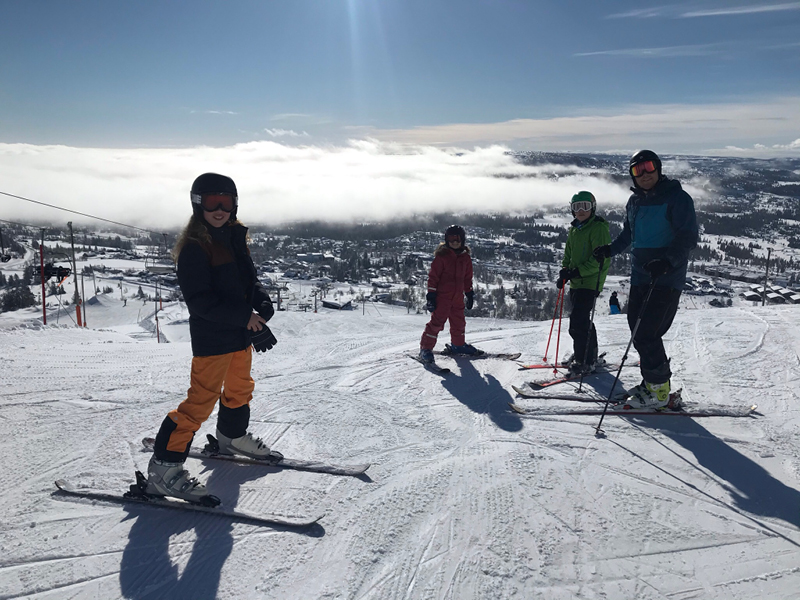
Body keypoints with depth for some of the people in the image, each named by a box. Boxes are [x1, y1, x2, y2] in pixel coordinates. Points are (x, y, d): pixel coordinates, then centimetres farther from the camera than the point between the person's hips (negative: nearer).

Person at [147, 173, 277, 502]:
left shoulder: (235, 238, 9)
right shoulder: (193, 248, -16)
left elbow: (249, 278, 16)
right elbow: (200, 301, -22)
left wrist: (262, 301, -5)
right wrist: (244, 316, -25)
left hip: (240, 334, 9)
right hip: (211, 338, -8)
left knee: (240, 389, 24)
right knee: (201, 401, -9)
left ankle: (233, 437, 47)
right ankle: (164, 467, 0)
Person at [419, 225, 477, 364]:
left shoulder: (465, 257, 10)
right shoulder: (441, 256, -7)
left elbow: (468, 278, 20)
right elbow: (433, 276, -7)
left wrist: (469, 293, 20)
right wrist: (431, 294, -11)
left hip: (458, 297, 6)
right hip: (442, 296, -6)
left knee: (459, 322, 16)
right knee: (437, 321, -10)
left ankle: (458, 345, 36)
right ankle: (426, 348, -3)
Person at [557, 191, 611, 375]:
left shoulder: (598, 228, -10)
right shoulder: (574, 229, 16)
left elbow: (601, 258, -17)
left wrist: (578, 271, -23)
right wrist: (565, 272, 9)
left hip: (590, 282, -9)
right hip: (576, 282, 9)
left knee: (578, 322, -13)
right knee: (582, 320, 17)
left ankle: (584, 362, -4)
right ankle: (590, 356, 31)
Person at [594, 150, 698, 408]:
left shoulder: (677, 198, -9)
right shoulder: (635, 202, 14)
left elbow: (688, 238, -16)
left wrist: (667, 261, -30)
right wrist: (610, 249, 17)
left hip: (667, 279, -7)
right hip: (640, 276, 8)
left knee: (647, 333, -11)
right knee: (638, 331, 8)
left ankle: (659, 389, 2)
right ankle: (651, 382, 22)